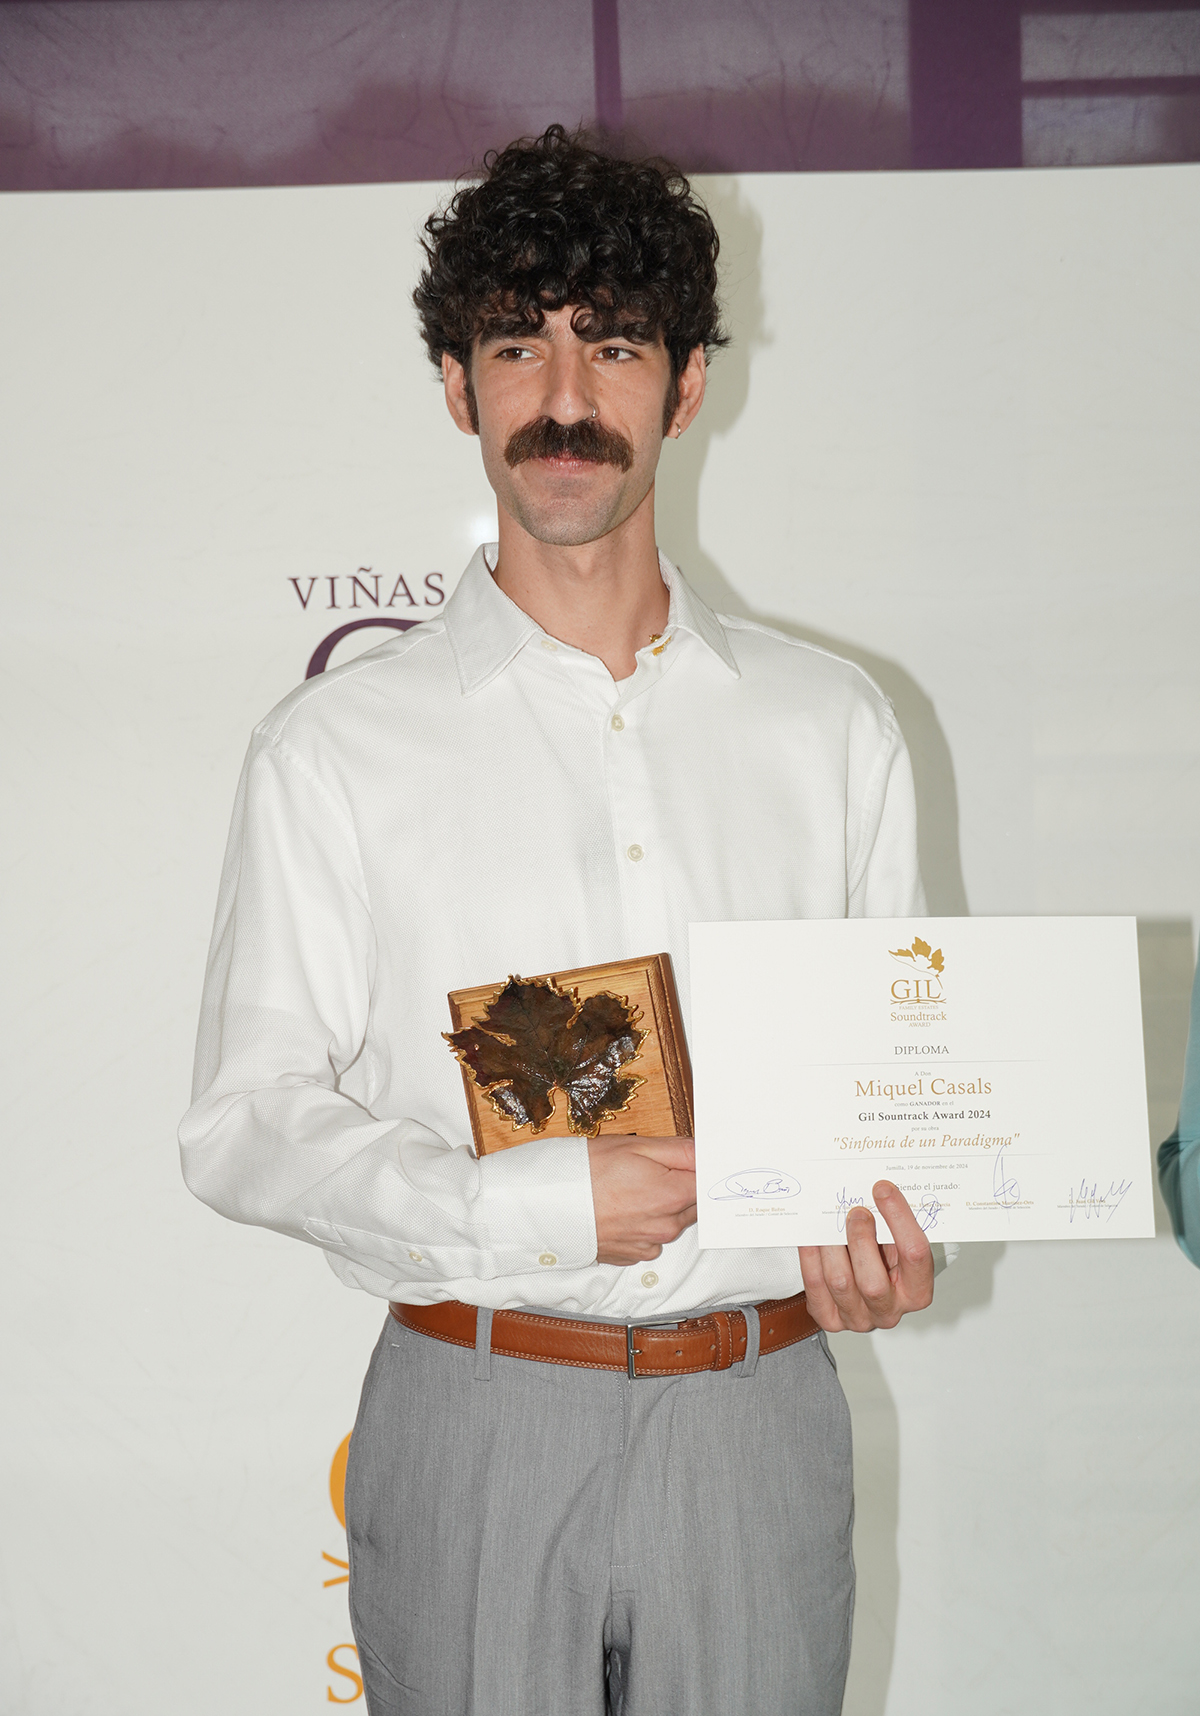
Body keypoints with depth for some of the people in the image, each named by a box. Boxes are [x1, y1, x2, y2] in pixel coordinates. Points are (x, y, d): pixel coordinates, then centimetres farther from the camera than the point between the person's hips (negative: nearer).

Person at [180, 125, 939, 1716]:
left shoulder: (834, 722, 5)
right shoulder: (336, 747, -2)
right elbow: (245, 1124, -3)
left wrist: (887, 1227, -10)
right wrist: (525, 1207, -17)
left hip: (757, 1420, 2)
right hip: (477, 1423, -2)